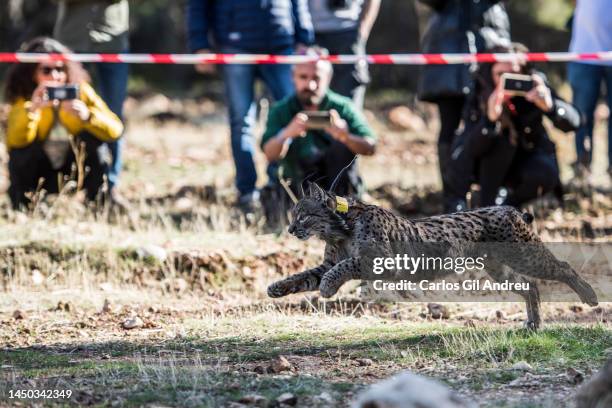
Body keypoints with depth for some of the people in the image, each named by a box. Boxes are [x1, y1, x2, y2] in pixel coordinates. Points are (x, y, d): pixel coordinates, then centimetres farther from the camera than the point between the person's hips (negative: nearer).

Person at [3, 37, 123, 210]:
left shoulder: (81, 91, -14)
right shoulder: (23, 98, -16)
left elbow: (115, 129, -24)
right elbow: (15, 141, -33)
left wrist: (88, 116, -44)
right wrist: (31, 109, -50)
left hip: (74, 168, 1)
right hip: (39, 170, -1)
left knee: (94, 139, -23)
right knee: (21, 154, -29)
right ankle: (23, 206, -9)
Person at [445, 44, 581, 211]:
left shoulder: (536, 84, -21)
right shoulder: (480, 95, -24)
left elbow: (572, 122, -29)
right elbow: (470, 148, -33)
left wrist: (550, 106, -51)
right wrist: (490, 119, -53)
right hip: (488, 165, -1)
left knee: (545, 176, -29)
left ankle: (508, 201, 3)